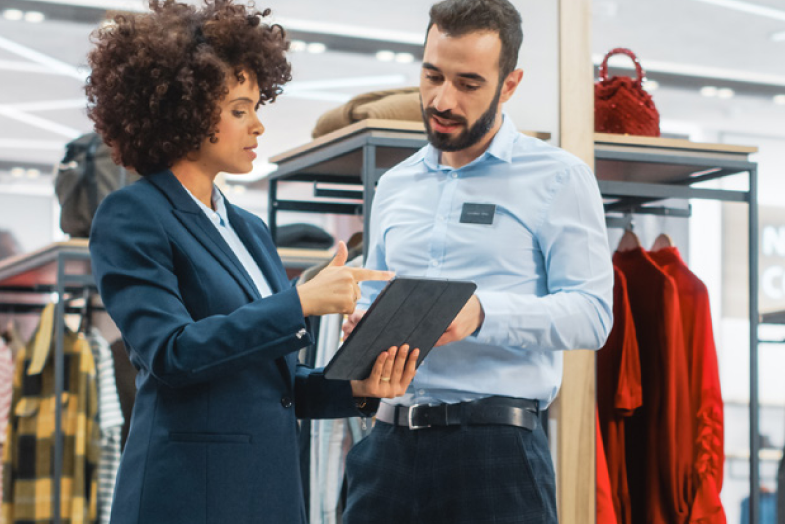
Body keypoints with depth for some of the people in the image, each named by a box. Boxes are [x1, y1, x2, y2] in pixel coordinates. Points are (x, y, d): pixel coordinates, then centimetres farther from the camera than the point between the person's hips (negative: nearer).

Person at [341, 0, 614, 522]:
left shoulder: (558, 178, 1)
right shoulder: (394, 186, 18)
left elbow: (592, 311, -7)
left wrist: (483, 314, -21)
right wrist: (363, 324, 0)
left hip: (495, 445, -4)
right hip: (388, 439, 5)